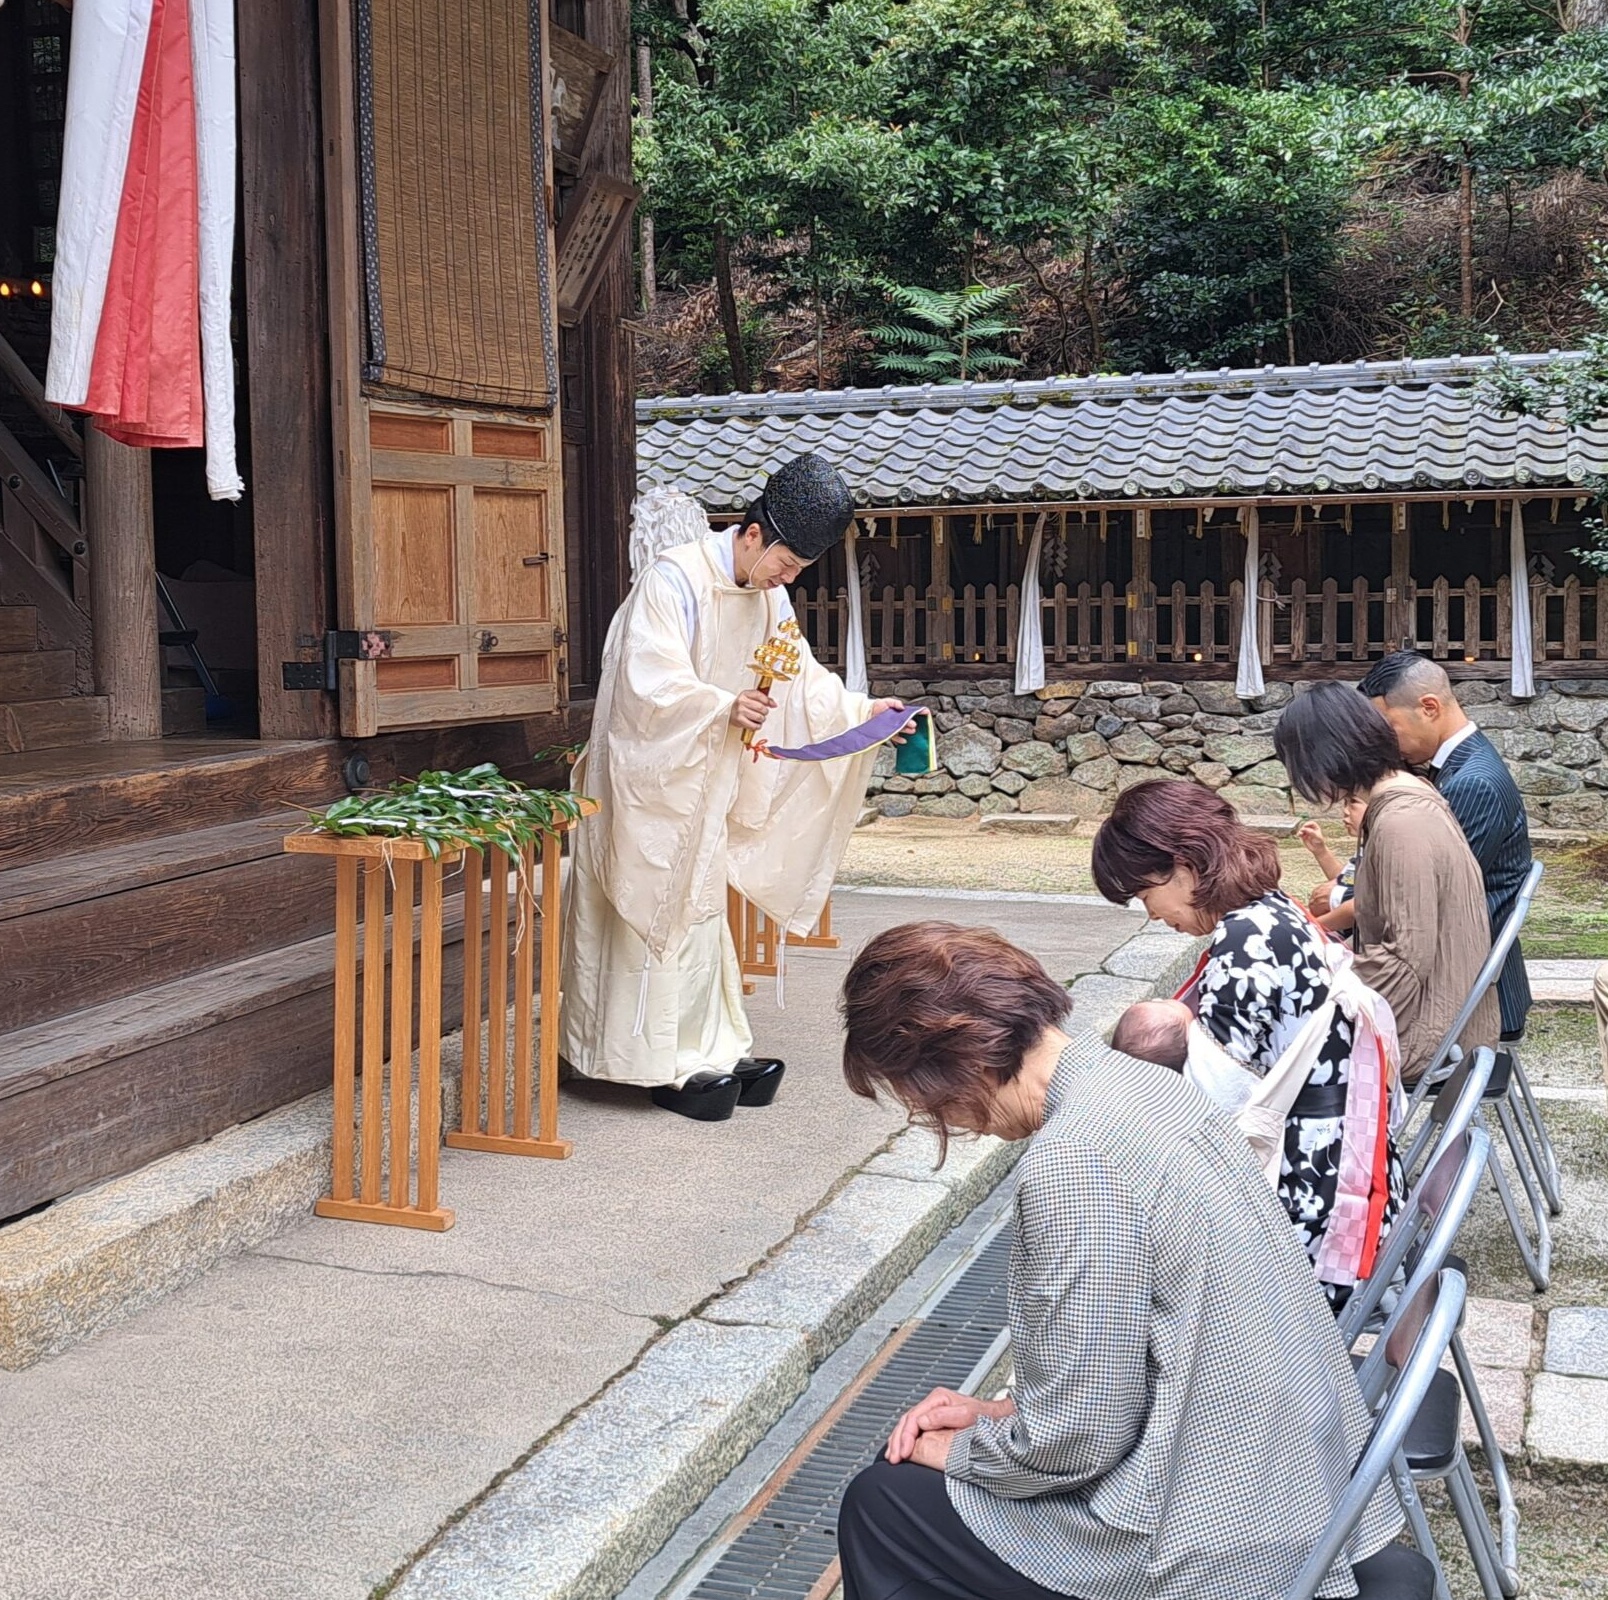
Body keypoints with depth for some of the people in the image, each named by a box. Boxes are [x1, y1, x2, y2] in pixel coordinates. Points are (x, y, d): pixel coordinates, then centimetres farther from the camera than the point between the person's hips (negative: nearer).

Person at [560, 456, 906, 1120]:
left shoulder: (767, 595, 5)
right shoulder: (674, 579, -21)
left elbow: (802, 675, 12)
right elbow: (652, 682, -30)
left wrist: (861, 709, -1)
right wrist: (725, 707, -44)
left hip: (709, 778, 8)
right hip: (651, 773, -8)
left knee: (700, 909, 12)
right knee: (660, 910, -4)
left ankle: (708, 1049, 20)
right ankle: (666, 1063, 3)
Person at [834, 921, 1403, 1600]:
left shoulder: (1072, 1162, -26)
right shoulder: (1136, 1080, 2)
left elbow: (1076, 1435, -20)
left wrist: (957, 1451, -3)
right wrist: (1008, 1410, 9)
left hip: (1222, 1544, -9)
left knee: (880, 1504, 4)